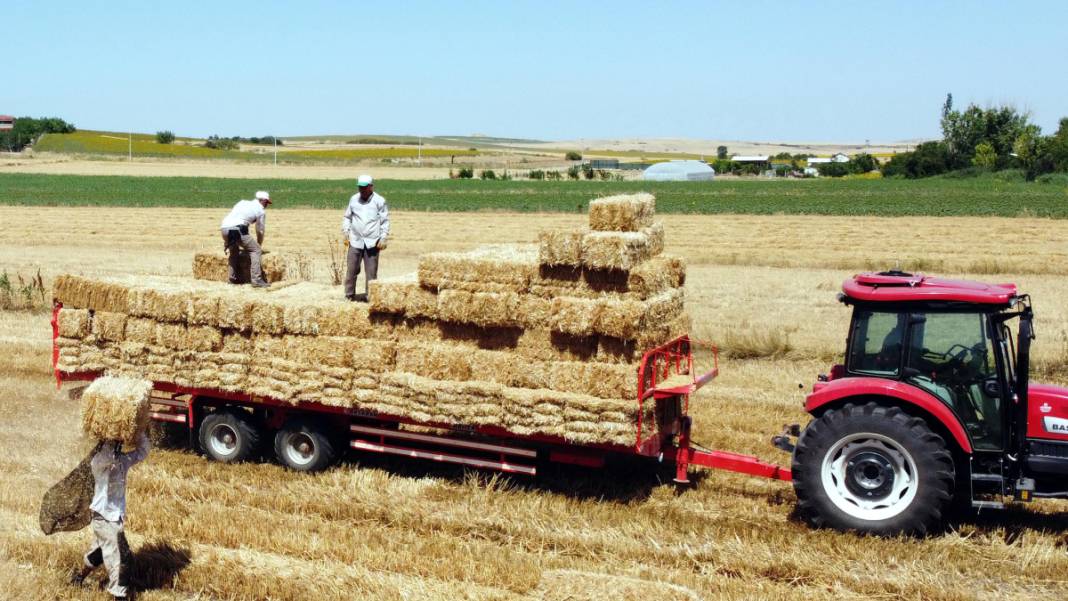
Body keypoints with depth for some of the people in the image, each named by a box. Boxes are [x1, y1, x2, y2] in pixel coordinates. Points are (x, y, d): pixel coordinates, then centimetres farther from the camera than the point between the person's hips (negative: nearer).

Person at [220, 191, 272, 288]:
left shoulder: (242, 203, 30)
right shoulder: (261, 210, 13)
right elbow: (260, 231, 18)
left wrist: (226, 241, 37)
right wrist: (258, 245, 35)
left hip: (224, 228, 7)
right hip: (237, 229, -7)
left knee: (234, 251, 29)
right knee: (256, 250, 2)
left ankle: (234, 278, 29)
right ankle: (257, 280, -7)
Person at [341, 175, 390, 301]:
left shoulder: (379, 201, -1)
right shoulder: (354, 199, 8)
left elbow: (385, 221, 1)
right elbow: (347, 217, 17)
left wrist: (383, 238, -6)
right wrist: (346, 233, 7)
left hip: (372, 243, -2)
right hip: (355, 241, 2)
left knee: (371, 272, 2)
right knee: (351, 270, 1)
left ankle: (369, 295, 10)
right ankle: (349, 295, 9)